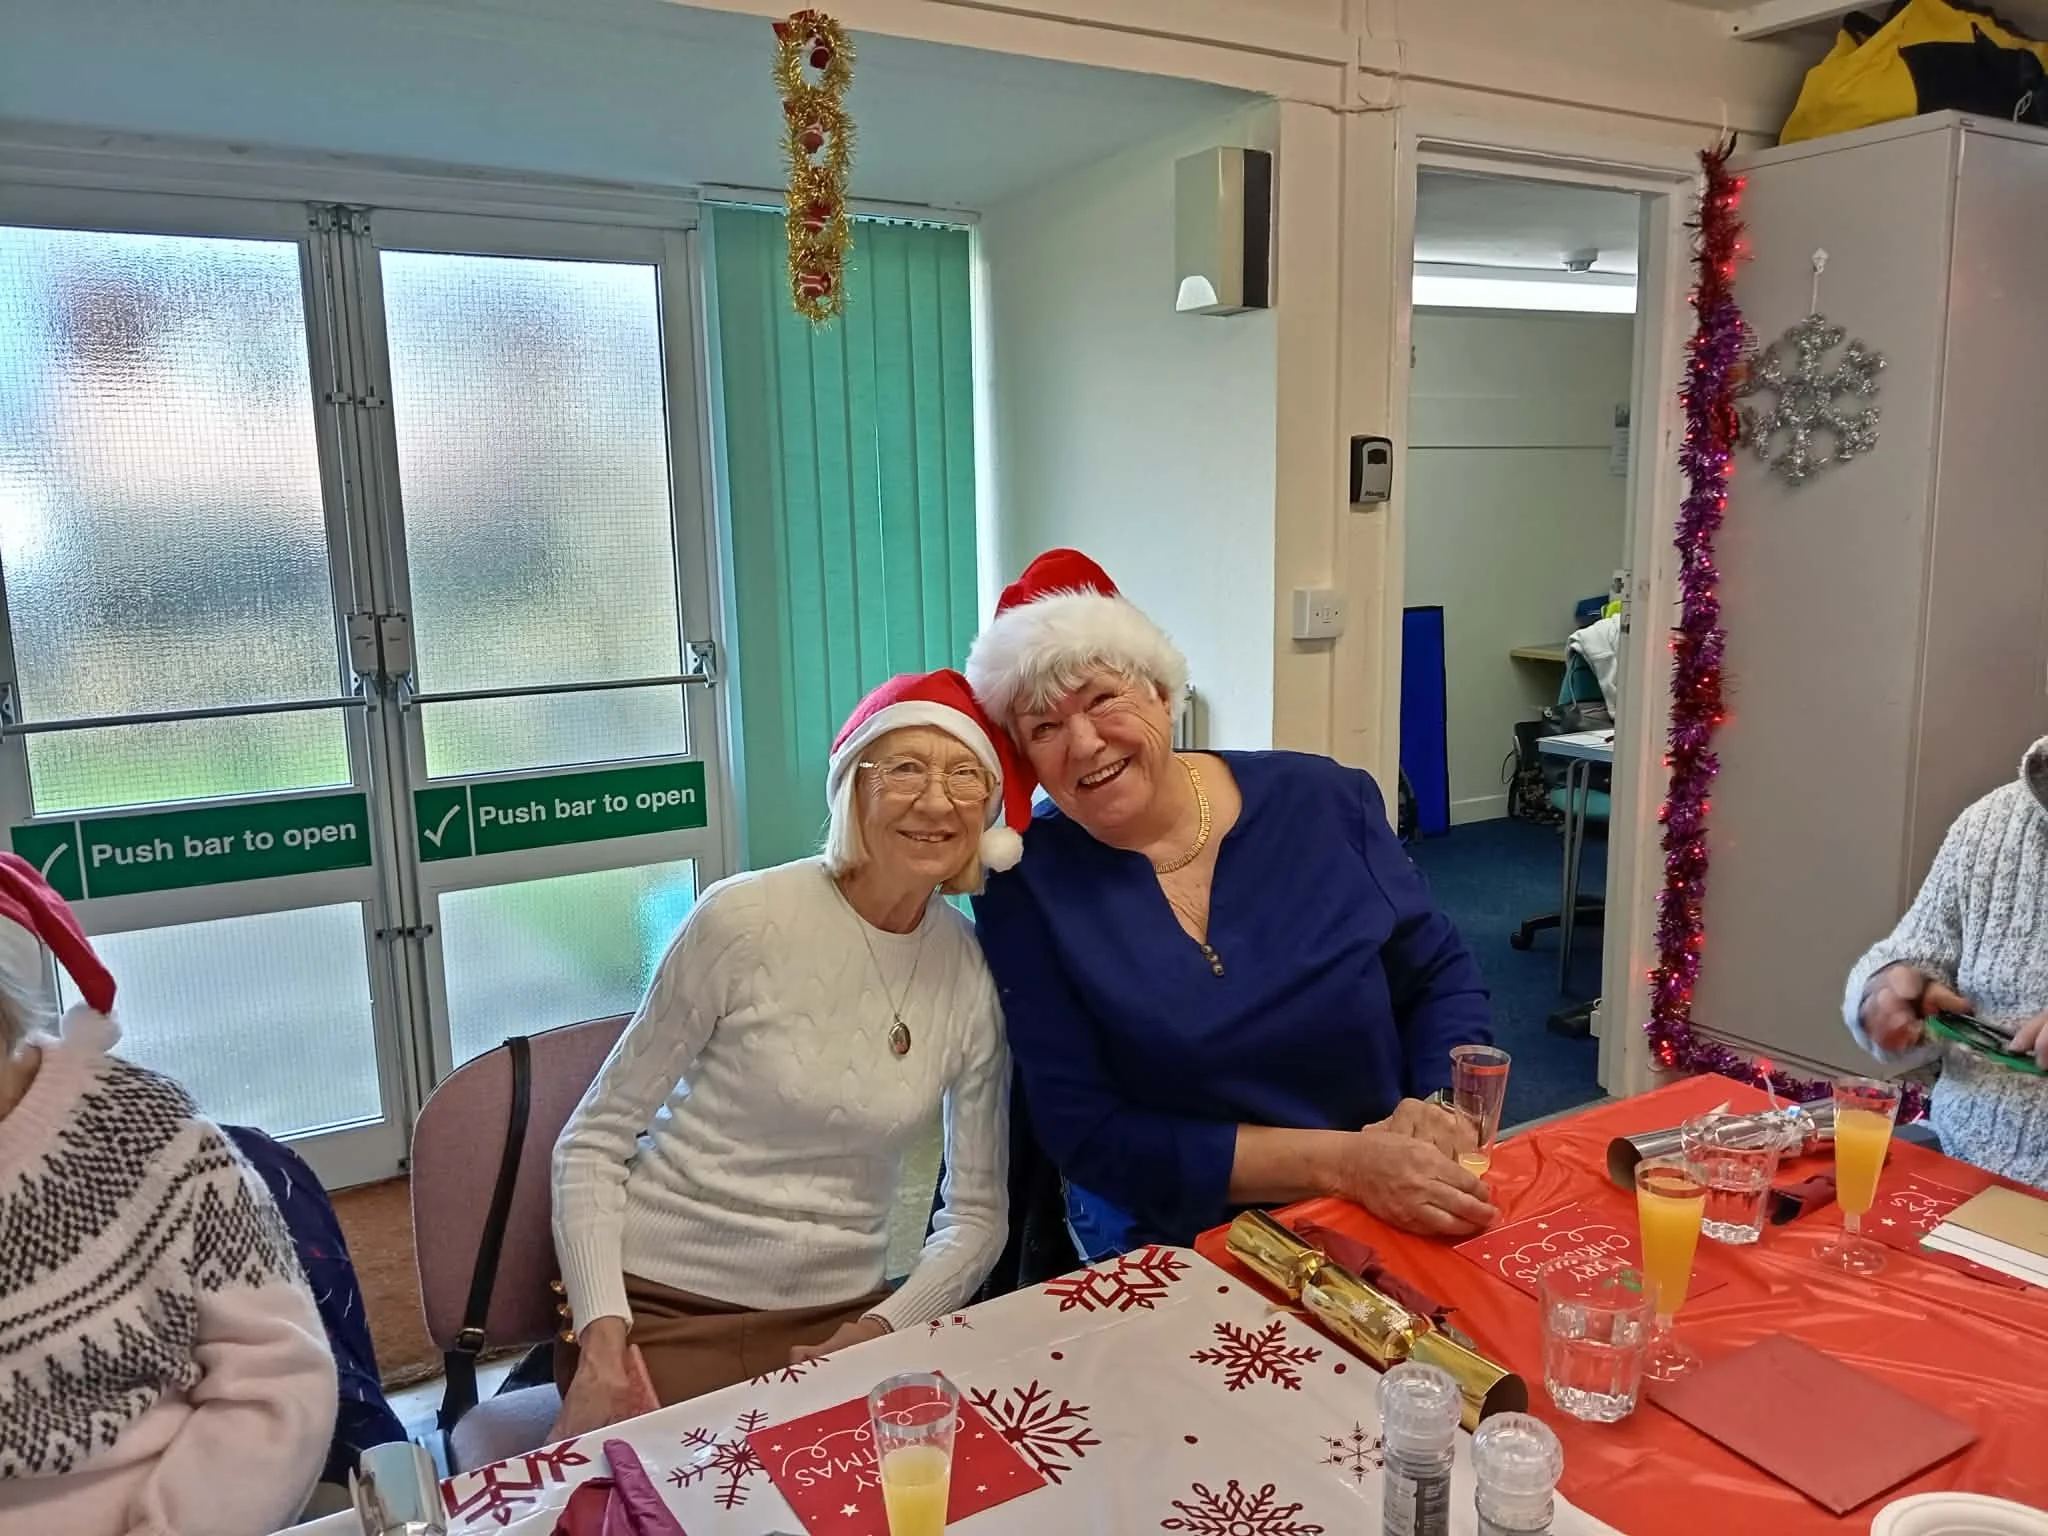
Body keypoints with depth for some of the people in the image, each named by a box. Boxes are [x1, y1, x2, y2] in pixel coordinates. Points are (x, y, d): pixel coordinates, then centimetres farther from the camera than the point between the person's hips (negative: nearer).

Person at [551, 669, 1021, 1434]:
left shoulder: (977, 977, -5)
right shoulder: (744, 919, -15)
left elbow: (978, 1214, 3)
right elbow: (594, 1140, -7)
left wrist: (881, 1330, -12)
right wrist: (602, 1333, -16)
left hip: (839, 1321, 3)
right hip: (664, 1311, -3)